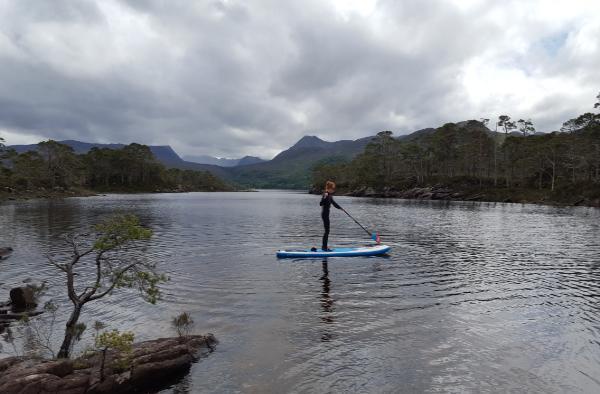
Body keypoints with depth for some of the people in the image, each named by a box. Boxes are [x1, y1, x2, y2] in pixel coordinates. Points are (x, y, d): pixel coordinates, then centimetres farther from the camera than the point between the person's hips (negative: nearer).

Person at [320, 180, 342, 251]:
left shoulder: (330, 195, 13)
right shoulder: (325, 195, -16)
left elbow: (333, 202, 27)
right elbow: (321, 204, -26)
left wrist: (339, 207, 36)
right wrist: (324, 198, -40)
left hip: (326, 214, 10)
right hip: (325, 214, -10)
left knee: (327, 231, 13)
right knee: (327, 231, -7)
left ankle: (324, 246, 19)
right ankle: (324, 247, -3)